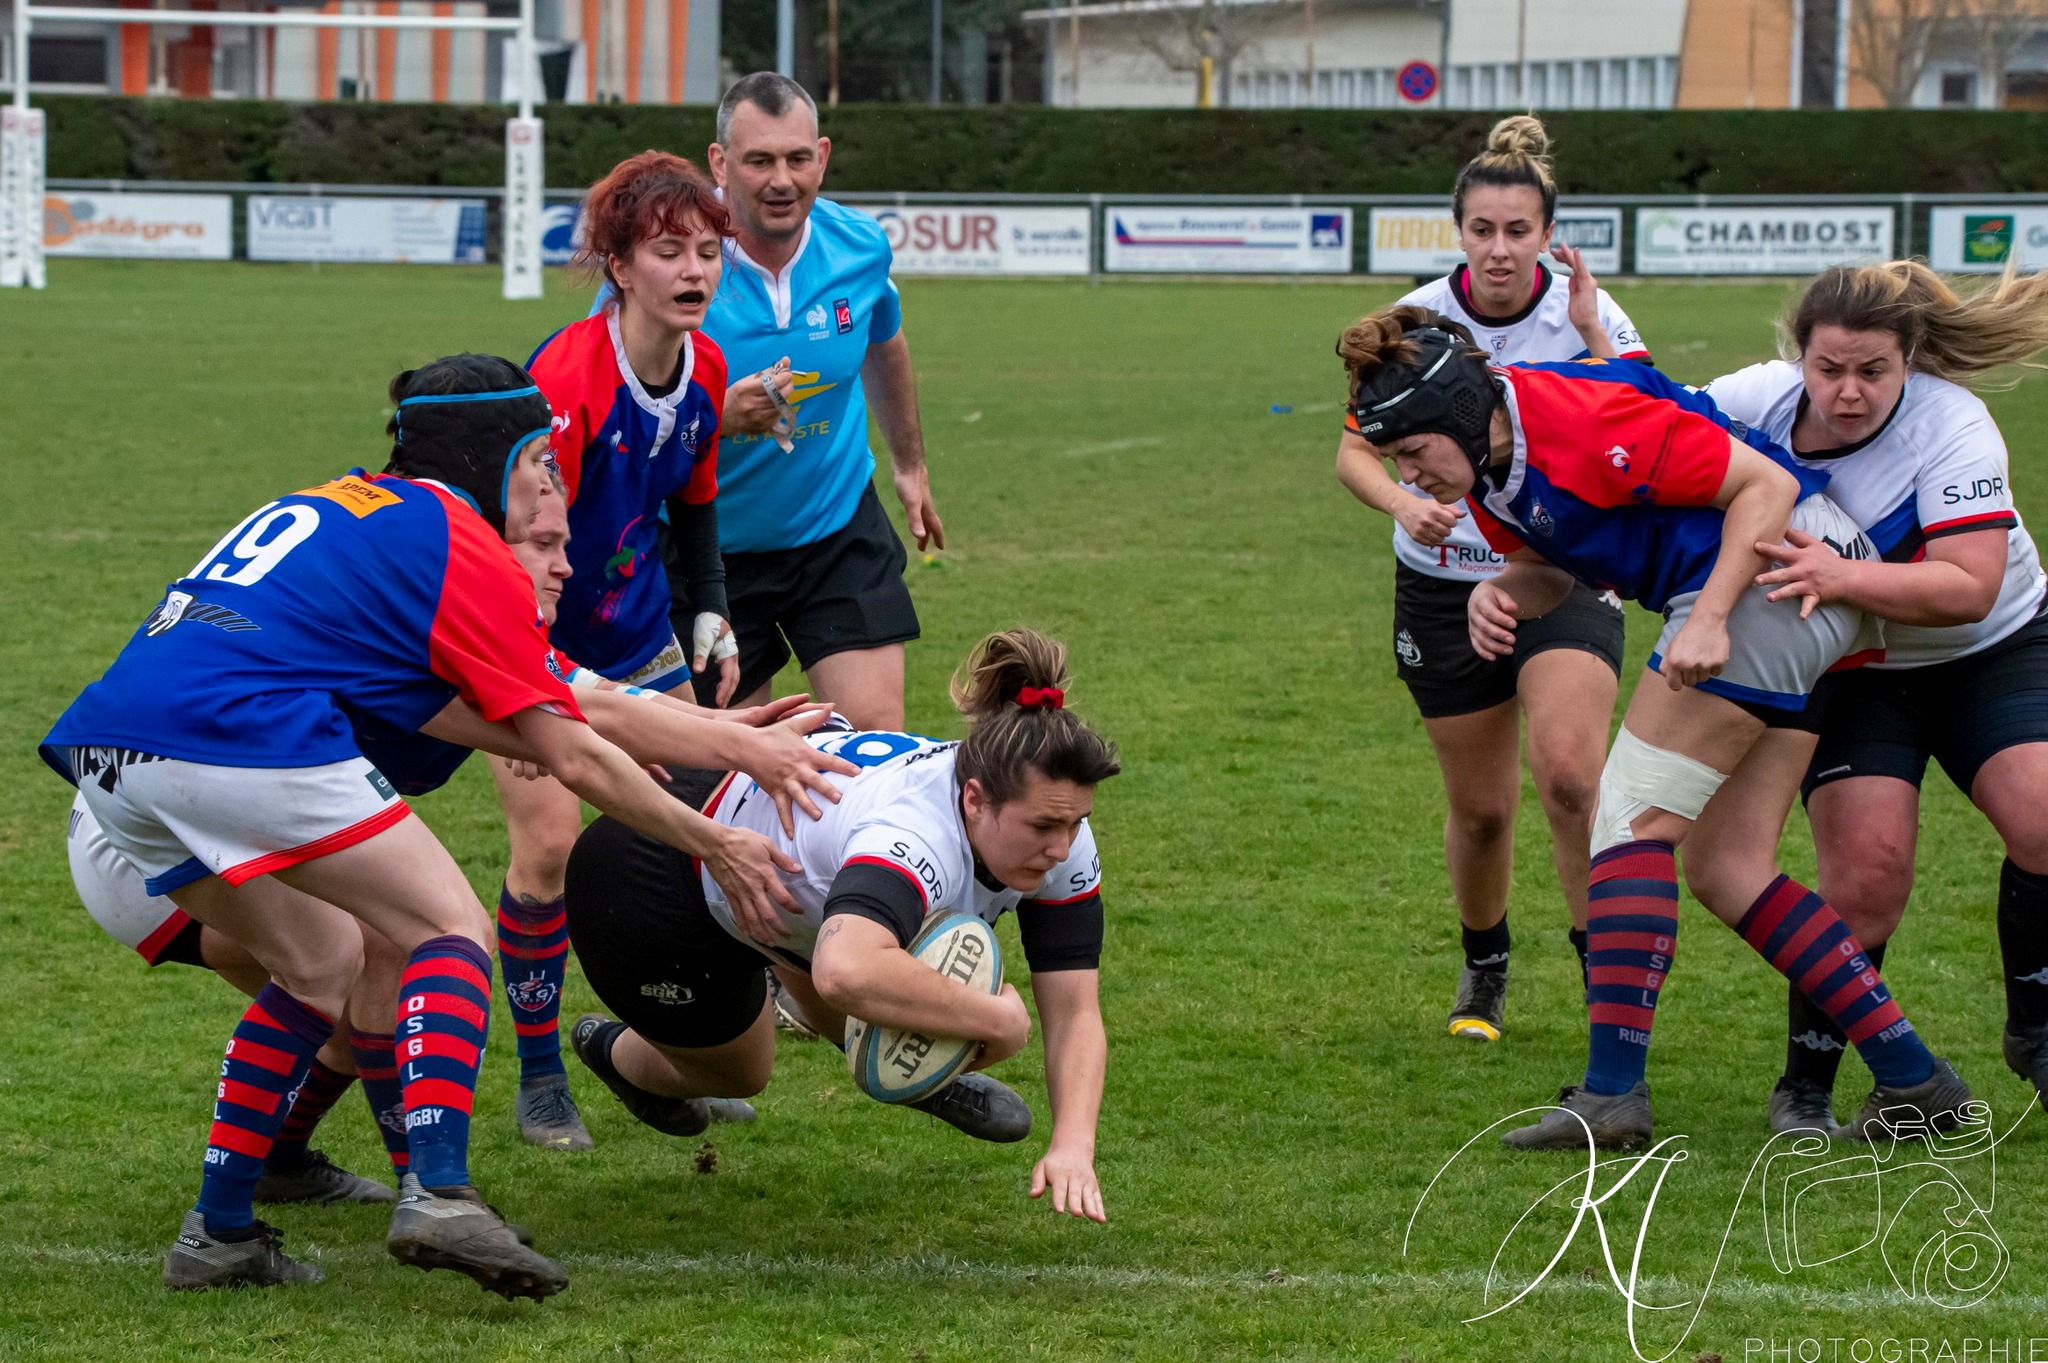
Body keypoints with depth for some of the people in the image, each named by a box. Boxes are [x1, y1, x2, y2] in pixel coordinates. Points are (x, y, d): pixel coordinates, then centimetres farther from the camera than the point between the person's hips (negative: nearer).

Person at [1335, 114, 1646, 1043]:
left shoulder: (1586, 313, -12)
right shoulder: (1416, 321, -10)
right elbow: (1354, 450, -6)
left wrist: (1595, 335, -28)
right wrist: (1405, 502, -26)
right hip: (1444, 585, 1)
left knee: (1568, 772, -24)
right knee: (1479, 807, 8)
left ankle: (1604, 960, -8)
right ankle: (1484, 968, 34)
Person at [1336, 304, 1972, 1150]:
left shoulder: (1580, 422, -24)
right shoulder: (1484, 460, 4)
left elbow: (1766, 484, -20)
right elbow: (1553, 567, 18)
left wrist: (1709, 619, -26)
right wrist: (1500, 593, -5)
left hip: (1782, 567, -11)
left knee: (1632, 817, -12)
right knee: (1715, 863, 11)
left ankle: (1611, 1093, -15)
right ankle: (1912, 1077, 11)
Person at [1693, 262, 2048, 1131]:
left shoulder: (1950, 424, -25)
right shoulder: (1755, 401, -17)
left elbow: (1969, 586, -33)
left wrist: (1843, 577, -47)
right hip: (1849, 673, 1)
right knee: (1868, 869, -18)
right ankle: (1805, 1087, -1)